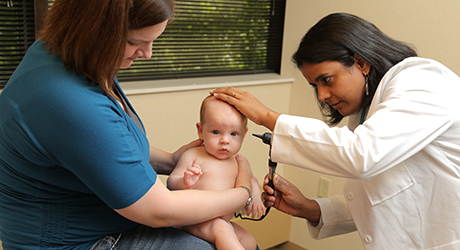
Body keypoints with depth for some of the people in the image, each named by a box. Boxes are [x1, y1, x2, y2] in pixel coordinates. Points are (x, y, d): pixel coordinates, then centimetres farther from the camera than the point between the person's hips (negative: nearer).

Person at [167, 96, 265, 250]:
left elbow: (251, 179, 24)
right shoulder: (192, 156, -6)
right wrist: (185, 182, -29)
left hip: (224, 221, 6)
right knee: (220, 228, -31)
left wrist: (255, 194, 2)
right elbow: (171, 181, -6)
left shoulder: (239, 162, 8)